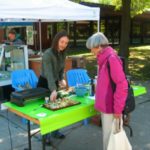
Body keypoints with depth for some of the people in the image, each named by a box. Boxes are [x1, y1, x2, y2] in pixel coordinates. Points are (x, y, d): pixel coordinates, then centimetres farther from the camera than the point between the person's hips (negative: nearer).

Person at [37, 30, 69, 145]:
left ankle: (55, 130, 34)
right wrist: (53, 90, -50)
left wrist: (62, 79, -10)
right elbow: (49, 73, -40)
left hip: (55, 83, 7)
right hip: (44, 83, -7)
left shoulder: (63, 54, -4)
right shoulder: (48, 54, -28)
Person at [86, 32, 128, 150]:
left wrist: (117, 109, -19)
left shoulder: (111, 58, -20)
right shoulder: (105, 59, 9)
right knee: (107, 134, 21)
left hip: (110, 106, -9)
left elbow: (122, 85, -23)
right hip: (106, 105, 9)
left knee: (109, 136, 5)